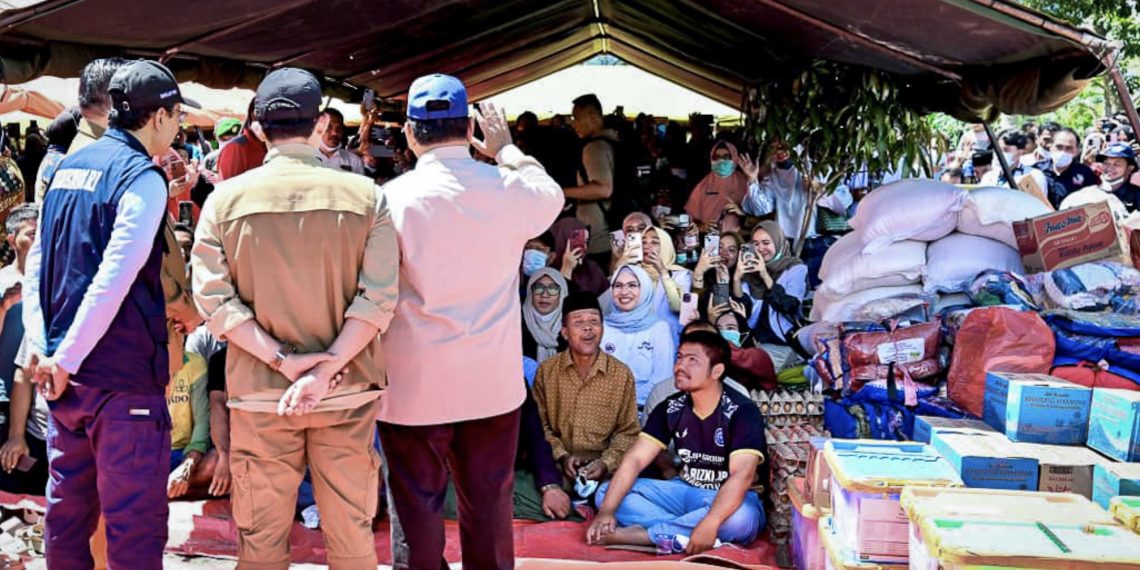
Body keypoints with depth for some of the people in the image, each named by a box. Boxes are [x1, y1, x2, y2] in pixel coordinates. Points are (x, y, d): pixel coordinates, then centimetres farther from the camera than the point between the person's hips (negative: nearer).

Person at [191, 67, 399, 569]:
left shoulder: (226, 198, -3)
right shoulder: (366, 196, -4)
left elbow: (213, 298, -8)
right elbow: (378, 297, -12)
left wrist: (282, 360, -10)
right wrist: (326, 371, -14)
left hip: (259, 392, 0)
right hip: (346, 391, 0)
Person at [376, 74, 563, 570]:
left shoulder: (392, 198, -13)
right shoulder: (509, 189, -4)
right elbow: (550, 191, 20)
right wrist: (506, 148, 32)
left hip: (415, 385, -3)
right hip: (492, 382, 3)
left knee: (416, 506, 10)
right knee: (489, 505, 15)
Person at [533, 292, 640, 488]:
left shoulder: (622, 374, 1)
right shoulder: (546, 371, 3)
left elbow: (628, 432, 3)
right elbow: (540, 425, 5)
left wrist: (606, 463, -12)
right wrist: (561, 456, -11)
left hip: (604, 469, 1)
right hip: (556, 466, 0)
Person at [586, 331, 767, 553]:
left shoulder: (742, 412, -18)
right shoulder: (670, 408, -3)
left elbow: (741, 476, -31)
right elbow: (635, 459, -9)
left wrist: (709, 524, -45)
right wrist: (606, 511, -23)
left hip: (729, 500, -5)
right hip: (686, 492, 5)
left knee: (740, 518, -42)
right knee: (605, 492, -11)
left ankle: (640, 534, -31)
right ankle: (685, 532, -26)